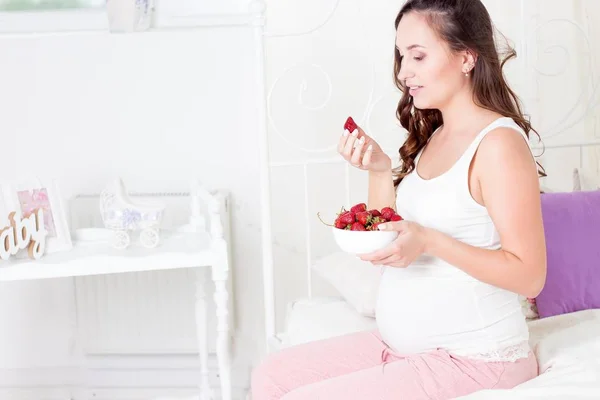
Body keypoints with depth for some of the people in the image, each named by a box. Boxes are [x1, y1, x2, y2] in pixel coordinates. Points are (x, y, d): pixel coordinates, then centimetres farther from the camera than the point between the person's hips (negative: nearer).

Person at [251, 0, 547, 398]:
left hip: (471, 360, -8)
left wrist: (429, 242, -28)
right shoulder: (431, 138, 9)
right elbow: (385, 244, 12)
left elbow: (529, 275, -19)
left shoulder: (498, 143, -17)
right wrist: (379, 170, -3)